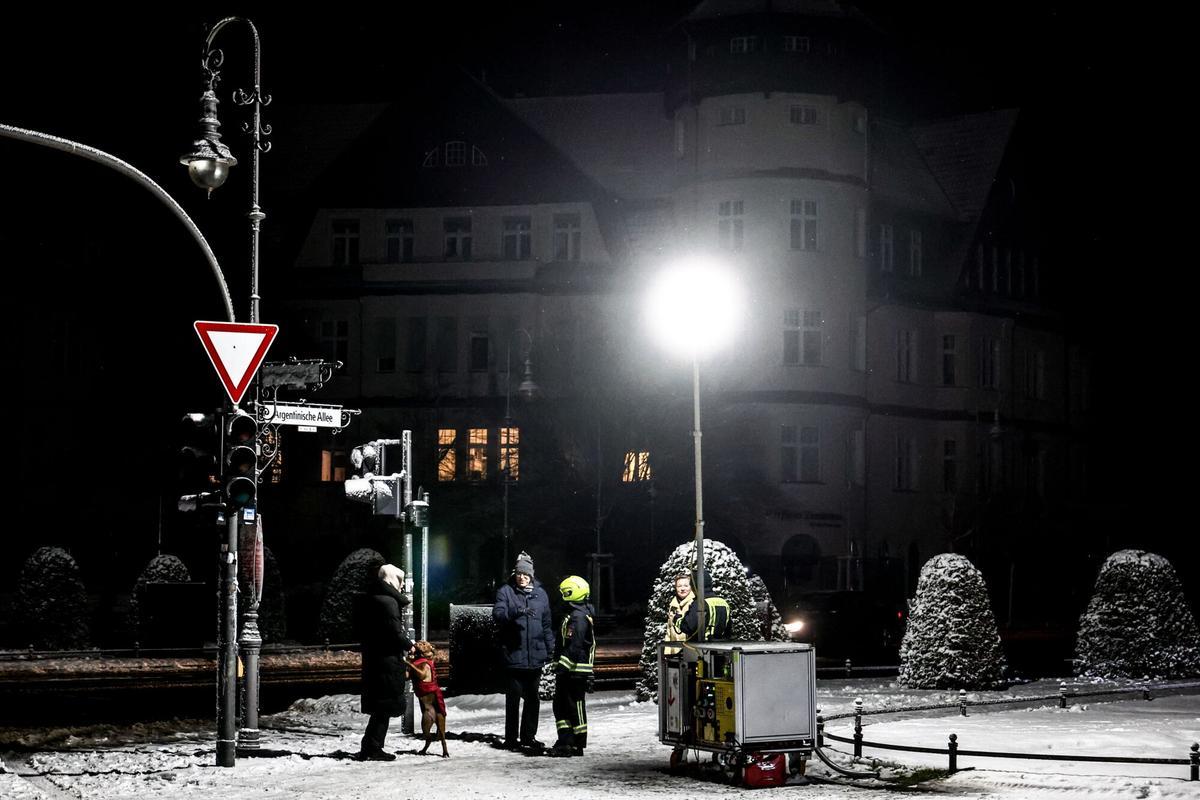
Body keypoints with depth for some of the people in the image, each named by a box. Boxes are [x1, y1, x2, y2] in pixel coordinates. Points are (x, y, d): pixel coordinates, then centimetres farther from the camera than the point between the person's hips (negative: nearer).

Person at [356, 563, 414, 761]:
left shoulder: (370, 600, 12)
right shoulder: (388, 602, -16)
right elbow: (395, 632, -20)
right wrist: (408, 645, 0)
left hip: (373, 659, 9)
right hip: (388, 661, -9)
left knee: (380, 707, 14)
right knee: (385, 706, -3)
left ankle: (371, 748, 17)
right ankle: (371, 749, -2)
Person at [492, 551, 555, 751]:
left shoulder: (540, 594, 11)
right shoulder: (506, 592, 1)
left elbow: (547, 624, 15)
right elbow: (498, 614, -14)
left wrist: (550, 650, 11)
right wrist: (517, 612, -30)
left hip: (535, 657, 4)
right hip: (513, 656, -3)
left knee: (533, 698, 9)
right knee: (513, 698, 1)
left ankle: (529, 736, 18)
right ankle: (511, 738, 8)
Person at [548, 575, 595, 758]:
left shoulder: (578, 617, -17)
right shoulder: (583, 613, 16)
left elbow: (574, 647, -24)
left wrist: (562, 667, -24)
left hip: (575, 672, -10)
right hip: (572, 670, 10)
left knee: (576, 707, -3)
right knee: (560, 706, 11)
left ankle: (577, 745, 3)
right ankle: (565, 741, 13)